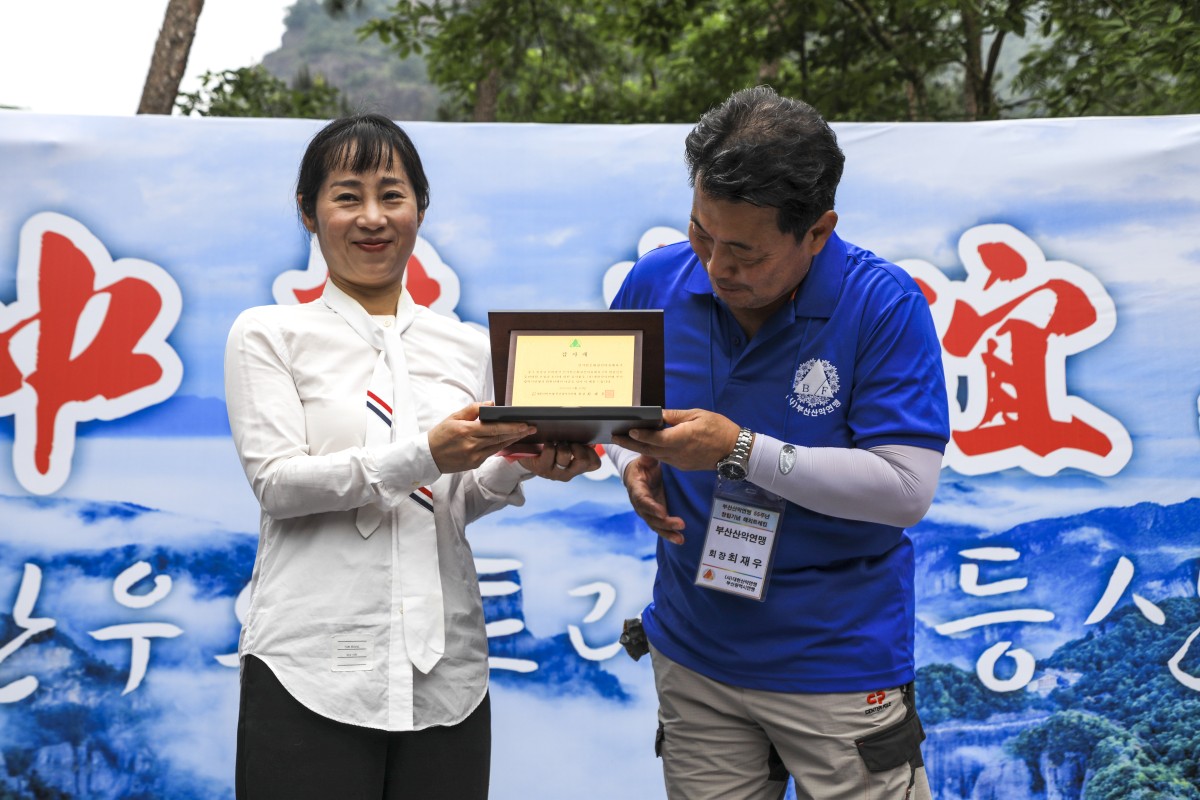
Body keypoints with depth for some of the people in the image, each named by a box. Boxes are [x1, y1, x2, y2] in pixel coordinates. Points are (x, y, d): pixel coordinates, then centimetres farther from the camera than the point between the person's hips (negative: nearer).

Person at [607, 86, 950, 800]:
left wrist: (740, 451, -26)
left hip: (841, 663, -3)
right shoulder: (656, 282, -4)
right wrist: (635, 465, -7)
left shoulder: (884, 305, -16)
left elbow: (908, 489, -21)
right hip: (692, 654, 4)